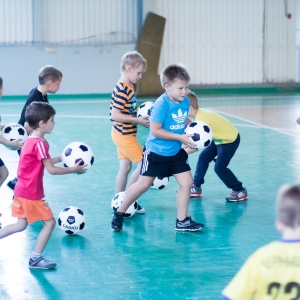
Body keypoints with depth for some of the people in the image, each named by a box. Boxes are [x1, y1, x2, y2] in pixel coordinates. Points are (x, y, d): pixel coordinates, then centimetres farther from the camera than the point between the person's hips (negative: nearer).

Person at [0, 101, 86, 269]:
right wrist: (74, 169, -13)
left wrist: (61, 158, 10)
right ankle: (36, 259, 3)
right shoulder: (40, 143, -20)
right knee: (50, 222, 0)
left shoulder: (31, 140, 9)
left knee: (21, 225, 18)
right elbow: (51, 170, -21)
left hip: (22, 191, 9)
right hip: (32, 194, -9)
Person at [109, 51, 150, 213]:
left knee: (125, 167, 13)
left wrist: (140, 115, 5)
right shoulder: (122, 90, -22)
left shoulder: (128, 87, 8)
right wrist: (138, 120, -21)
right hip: (124, 134, -9)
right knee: (143, 164, -3)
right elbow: (115, 115, -24)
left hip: (123, 134, 9)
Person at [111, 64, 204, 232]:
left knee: (187, 182, -1)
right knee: (144, 184, -1)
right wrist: (181, 138, -23)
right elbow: (155, 130, -23)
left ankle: (182, 221, 12)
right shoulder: (161, 104, -22)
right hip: (155, 152, -6)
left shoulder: (185, 102, -3)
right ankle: (119, 214, 18)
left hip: (176, 153, 6)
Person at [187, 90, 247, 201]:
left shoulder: (201, 119, -31)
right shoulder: (200, 113, -3)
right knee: (203, 158, 9)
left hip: (230, 140, -10)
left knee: (219, 167, -10)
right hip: (220, 138, 10)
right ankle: (196, 187, 19)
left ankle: (240, 191, 4)